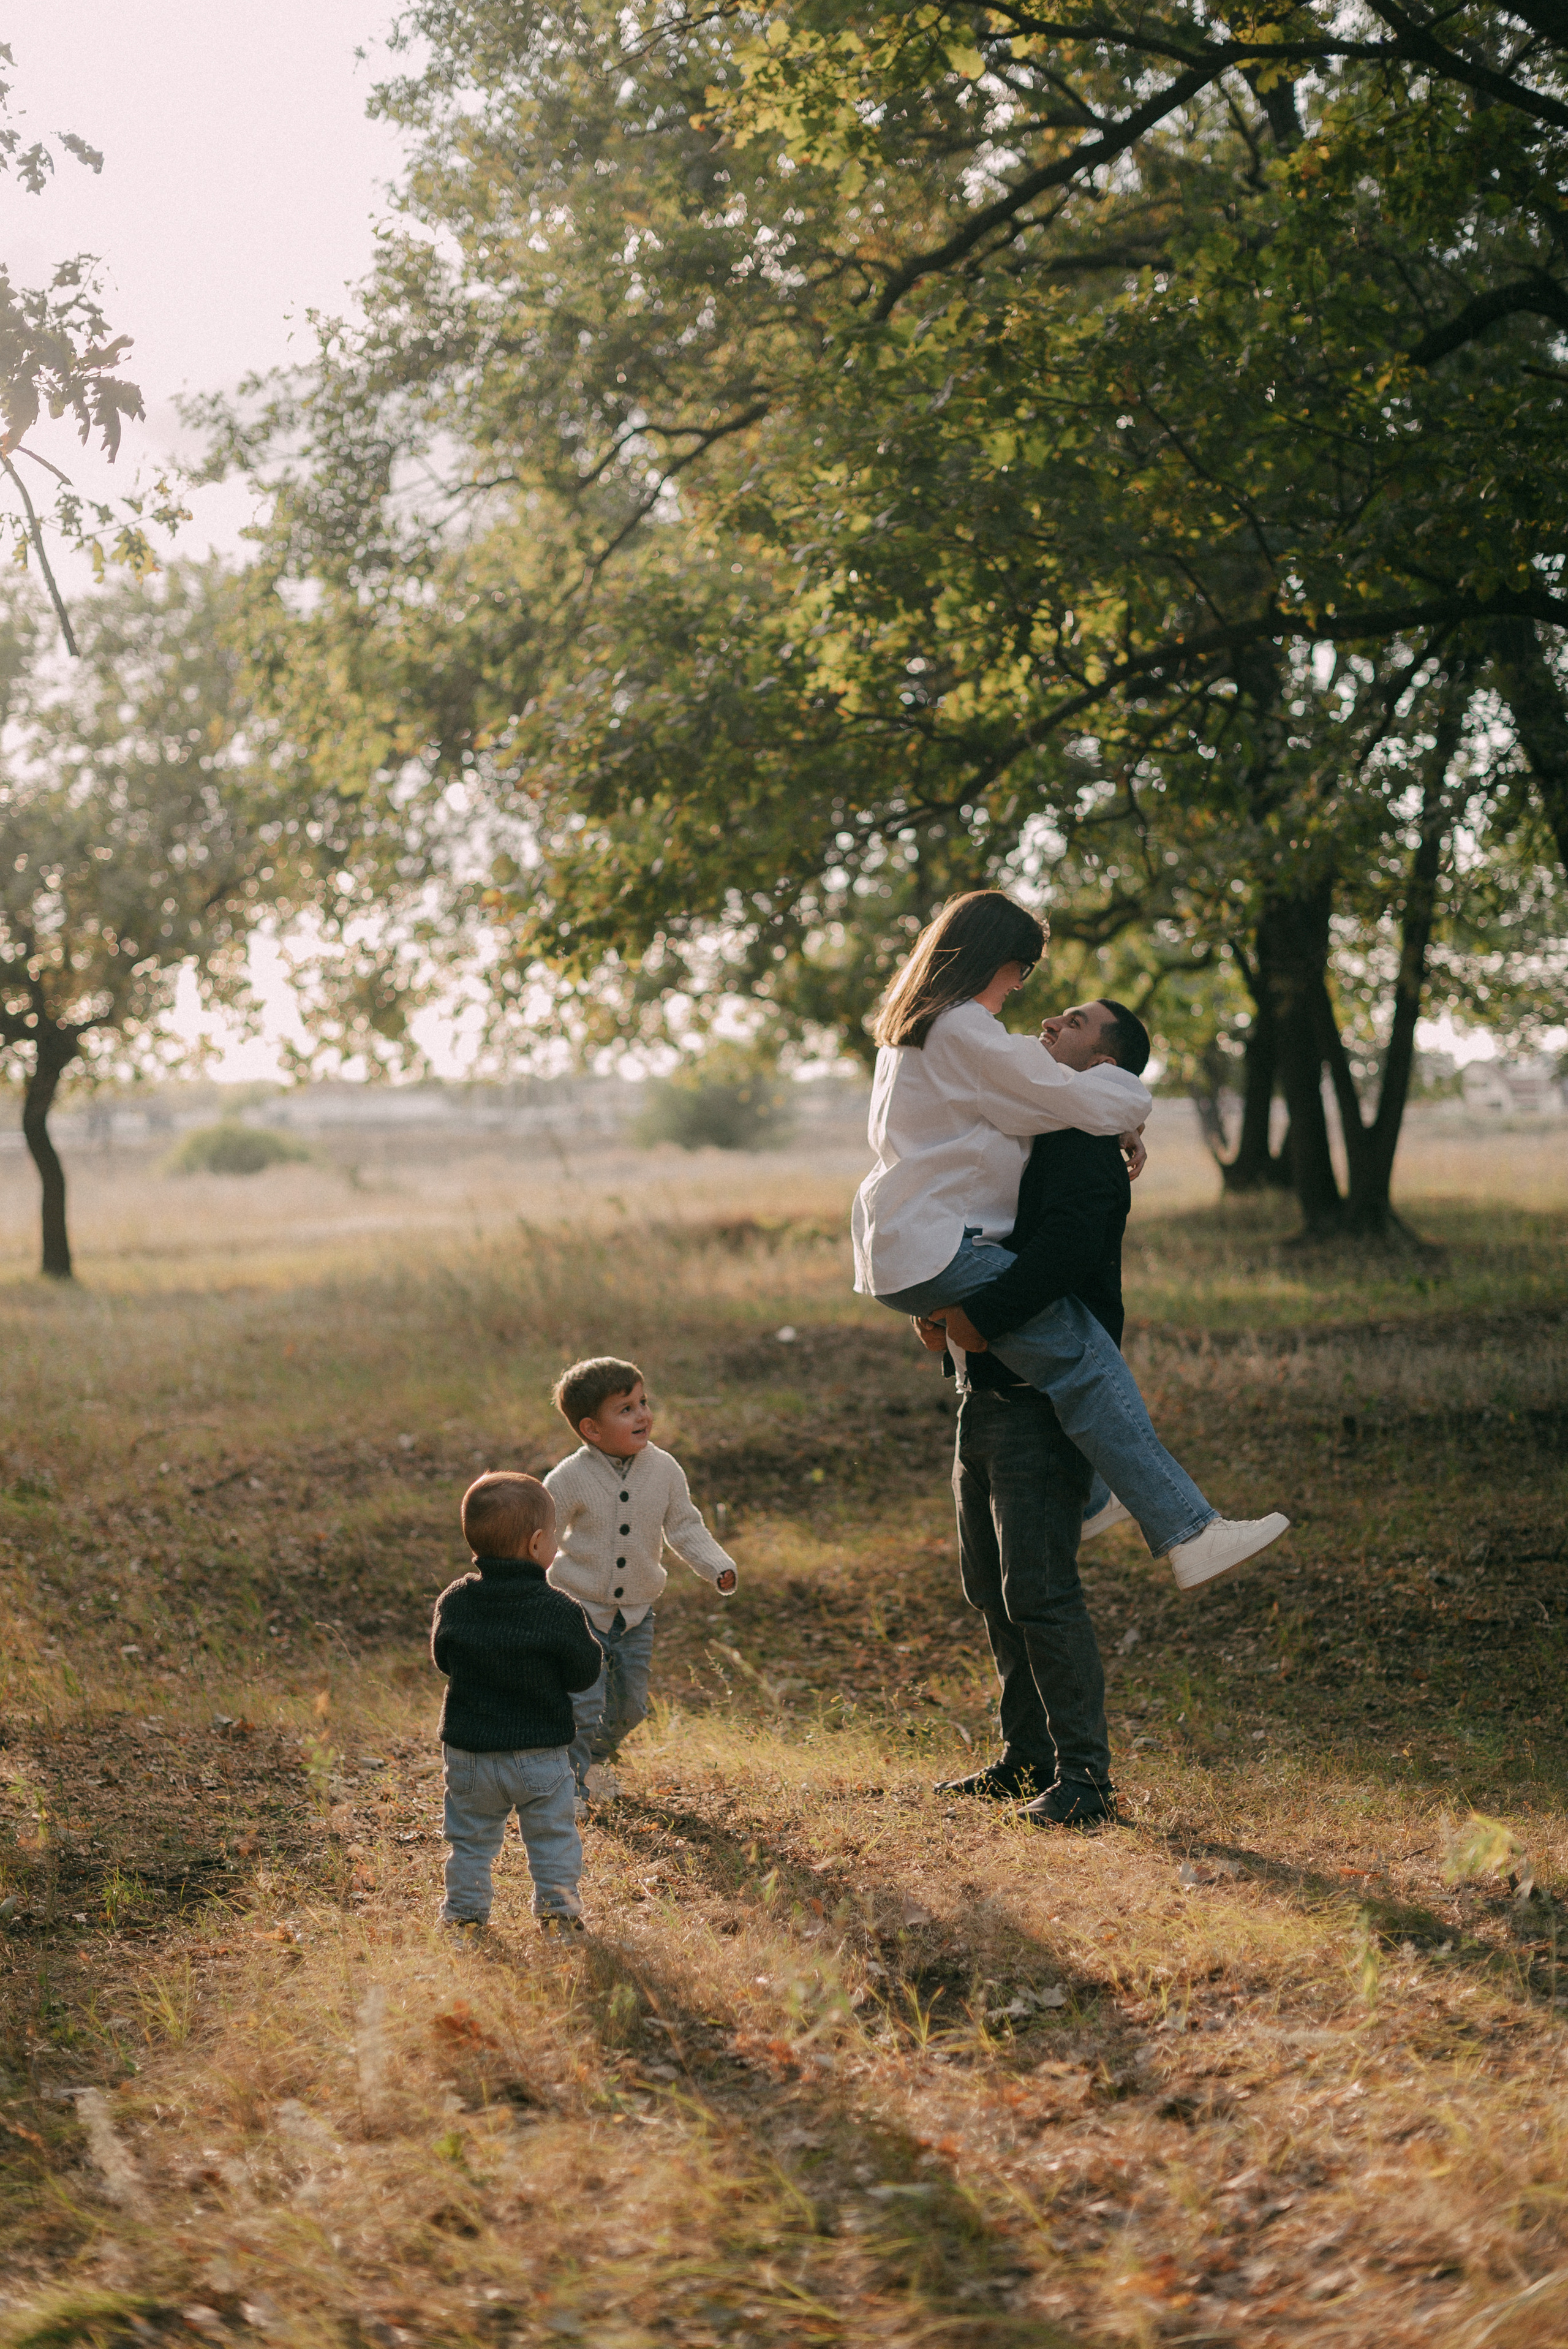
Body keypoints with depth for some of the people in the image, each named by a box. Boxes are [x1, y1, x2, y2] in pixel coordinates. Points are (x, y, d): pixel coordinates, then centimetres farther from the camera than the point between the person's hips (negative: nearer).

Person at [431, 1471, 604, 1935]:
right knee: (553, 1836, 15)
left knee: (471, 1838, 17)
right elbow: (585, 1674, -8)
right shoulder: (558, 1612, -17)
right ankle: (558, 1909, 18)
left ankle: (465, 1913, 21)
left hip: (468, 1753, 2)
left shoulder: (454, 1602, -7)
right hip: (541, 1753, -2)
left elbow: (442, 1658, 8)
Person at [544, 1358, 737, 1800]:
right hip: (580, 1613, -4)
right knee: (582, 1710, -9)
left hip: (636, 1615, 4)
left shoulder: (664, 1470, -6)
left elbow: (685, 1528, 5)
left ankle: (597, 1756, 45)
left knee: (629, 1707, 15)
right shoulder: (570, 1480, -17)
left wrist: (719, 1569, -9)